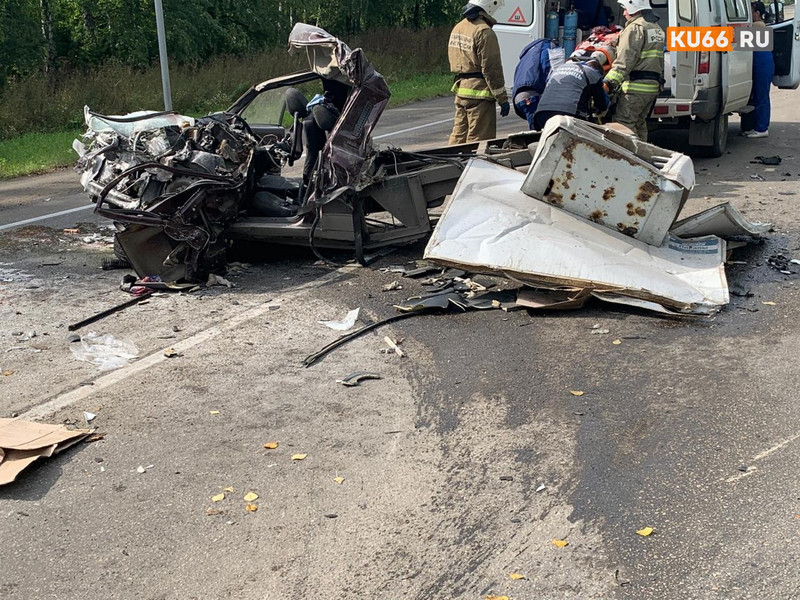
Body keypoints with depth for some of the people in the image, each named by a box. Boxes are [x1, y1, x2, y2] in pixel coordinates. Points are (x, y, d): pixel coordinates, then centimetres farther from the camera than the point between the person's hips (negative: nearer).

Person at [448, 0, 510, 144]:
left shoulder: (457, 28, 12)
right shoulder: (484, 32, -16)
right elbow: (492, 69, -16)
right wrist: (503, 99, -12)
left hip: (460, 90, 9)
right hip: (479, 92, -9)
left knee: (458, 136, 15)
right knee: (478, 141, -4)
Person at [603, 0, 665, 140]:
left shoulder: (635, 27, -10)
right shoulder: (657, 28, 21)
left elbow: (624, 61, -20)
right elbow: (653, 59, 19)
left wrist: (609, 83, -24)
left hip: (635, 86, -10)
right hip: (653, 86, 10)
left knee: (624, 123, -10)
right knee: (640, 125, 16)